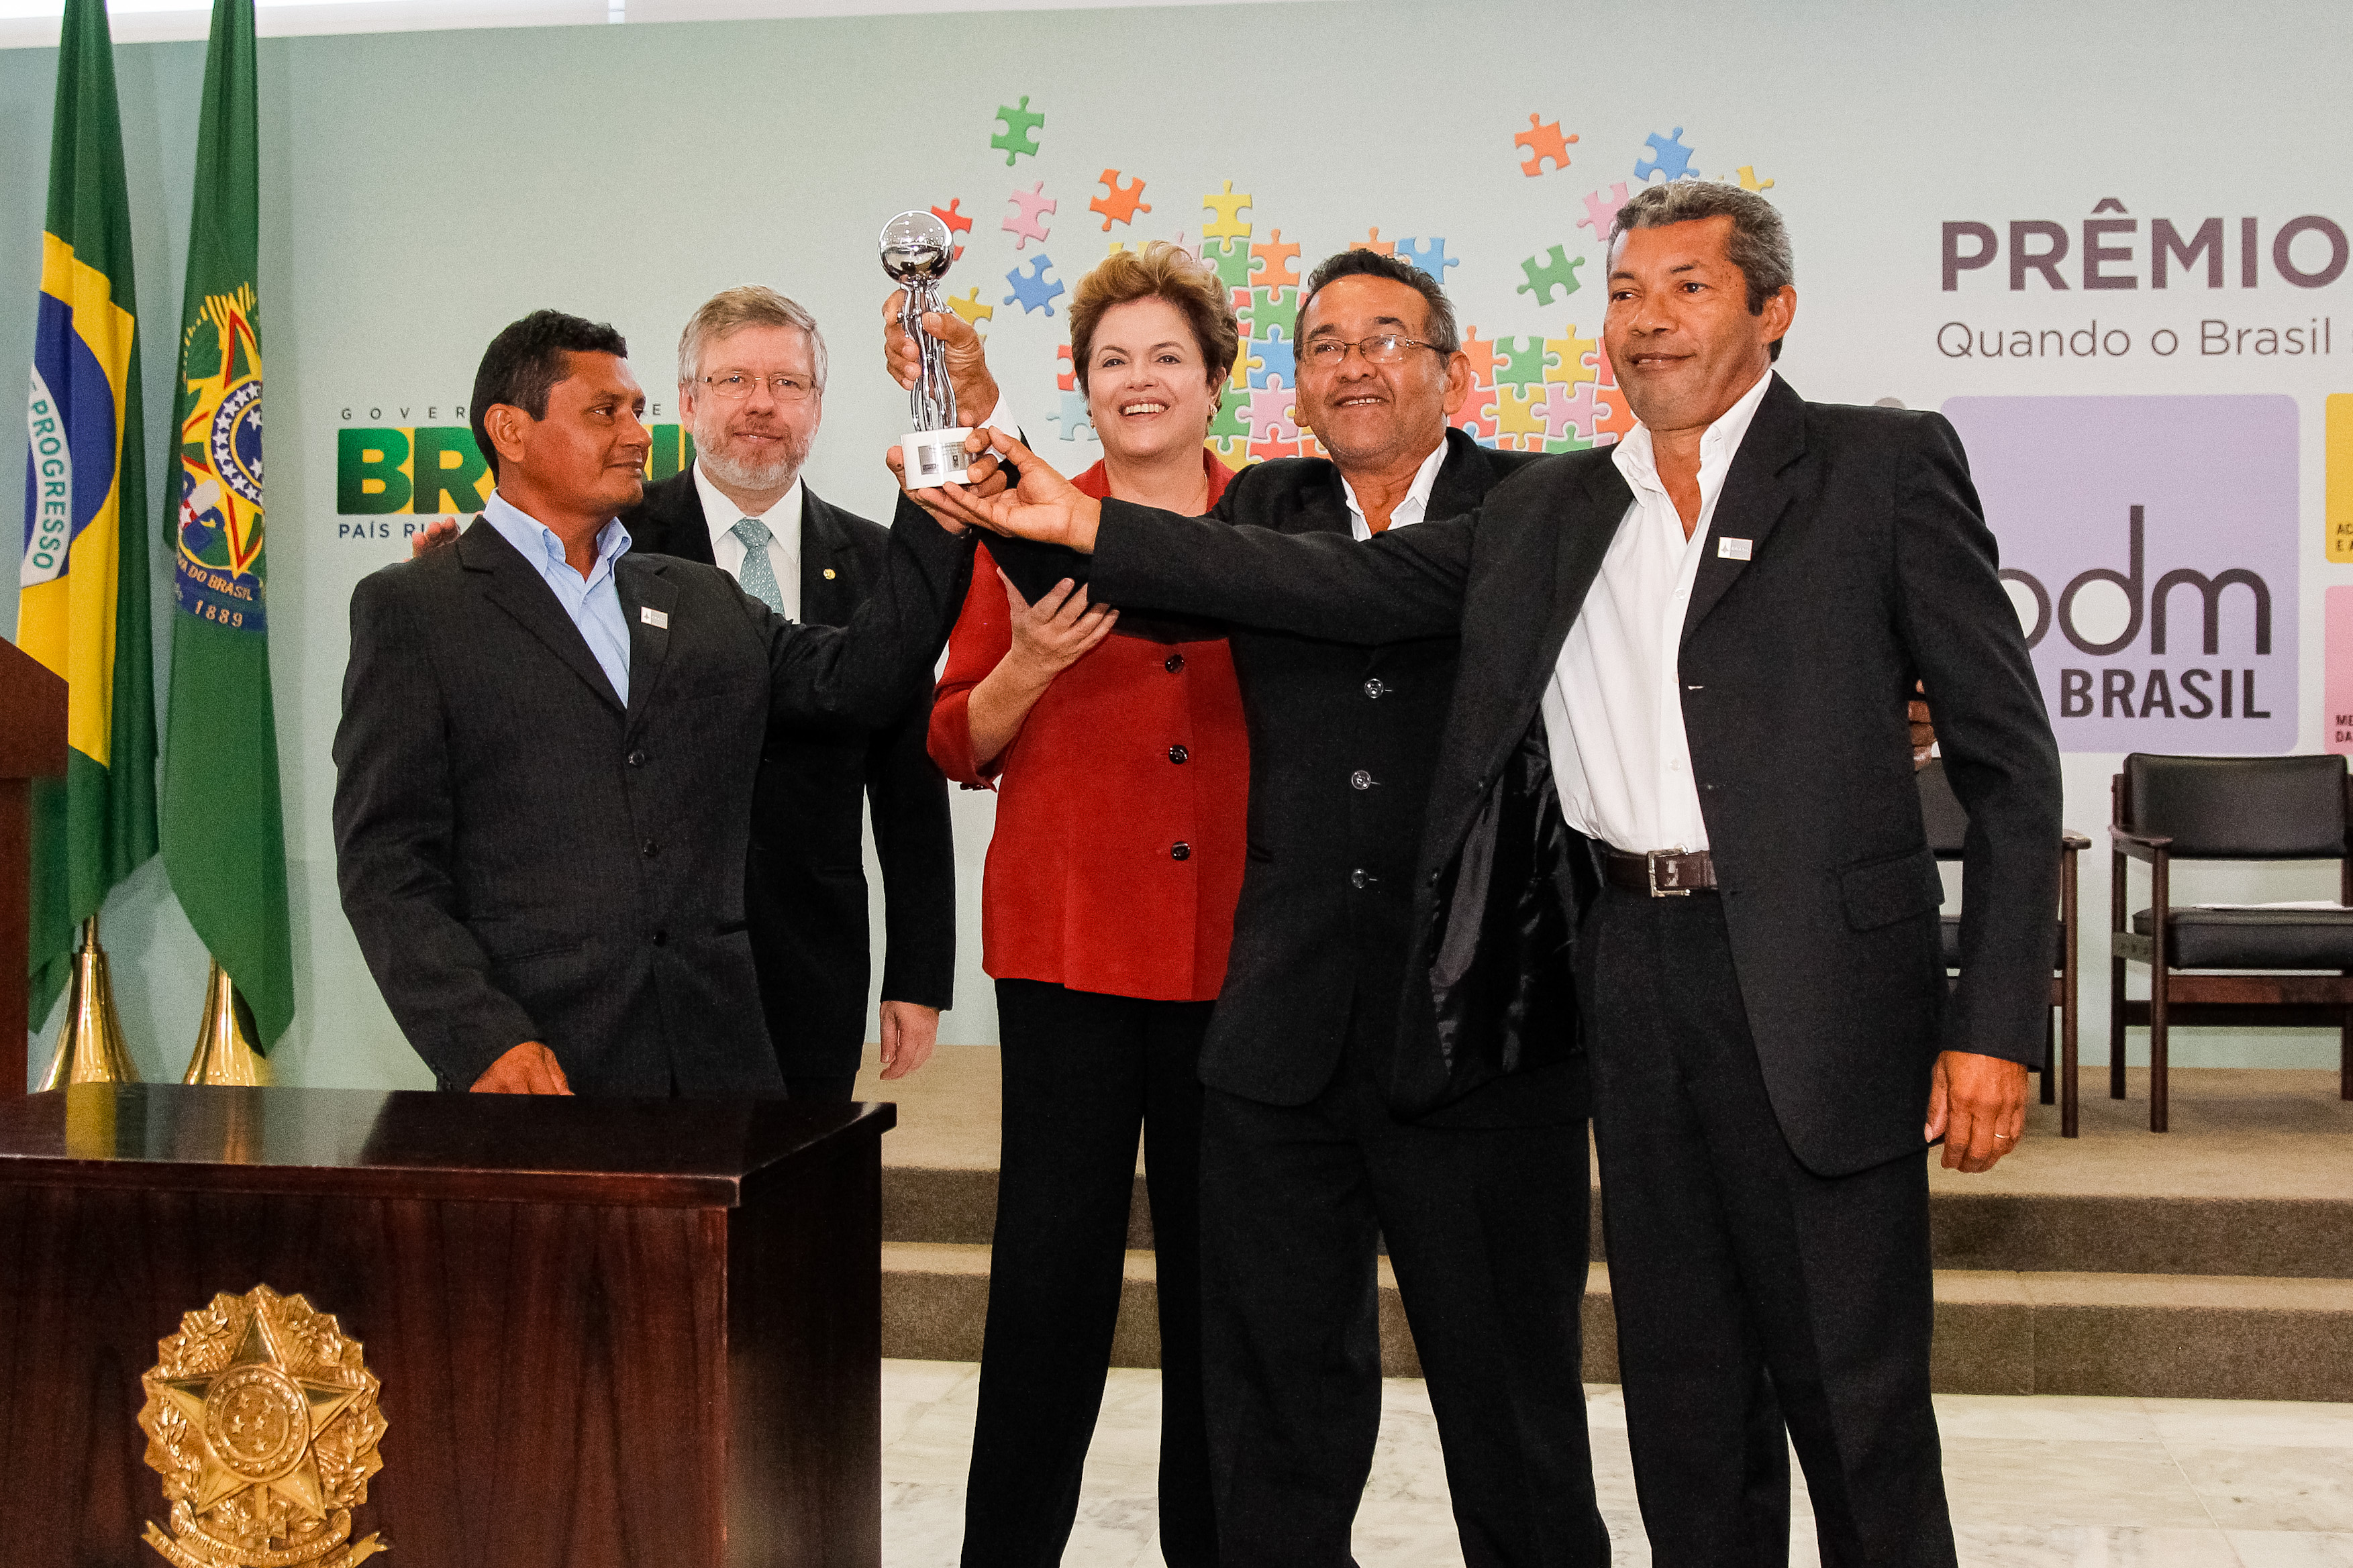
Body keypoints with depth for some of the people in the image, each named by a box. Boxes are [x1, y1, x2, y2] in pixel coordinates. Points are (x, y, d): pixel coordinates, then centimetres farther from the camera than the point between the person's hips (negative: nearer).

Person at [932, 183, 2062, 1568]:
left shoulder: (1886, 467, 1)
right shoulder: (1545, 516, 15)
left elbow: (2009, 756, -2)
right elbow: (1347, 587, 9)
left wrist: (1995, 1025, -9)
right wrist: (1087, 525, 1)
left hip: (1815, 983, -4)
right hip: (1631, 969, 5)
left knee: (1858, 1404, 2)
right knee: (1685, 1401, 13)